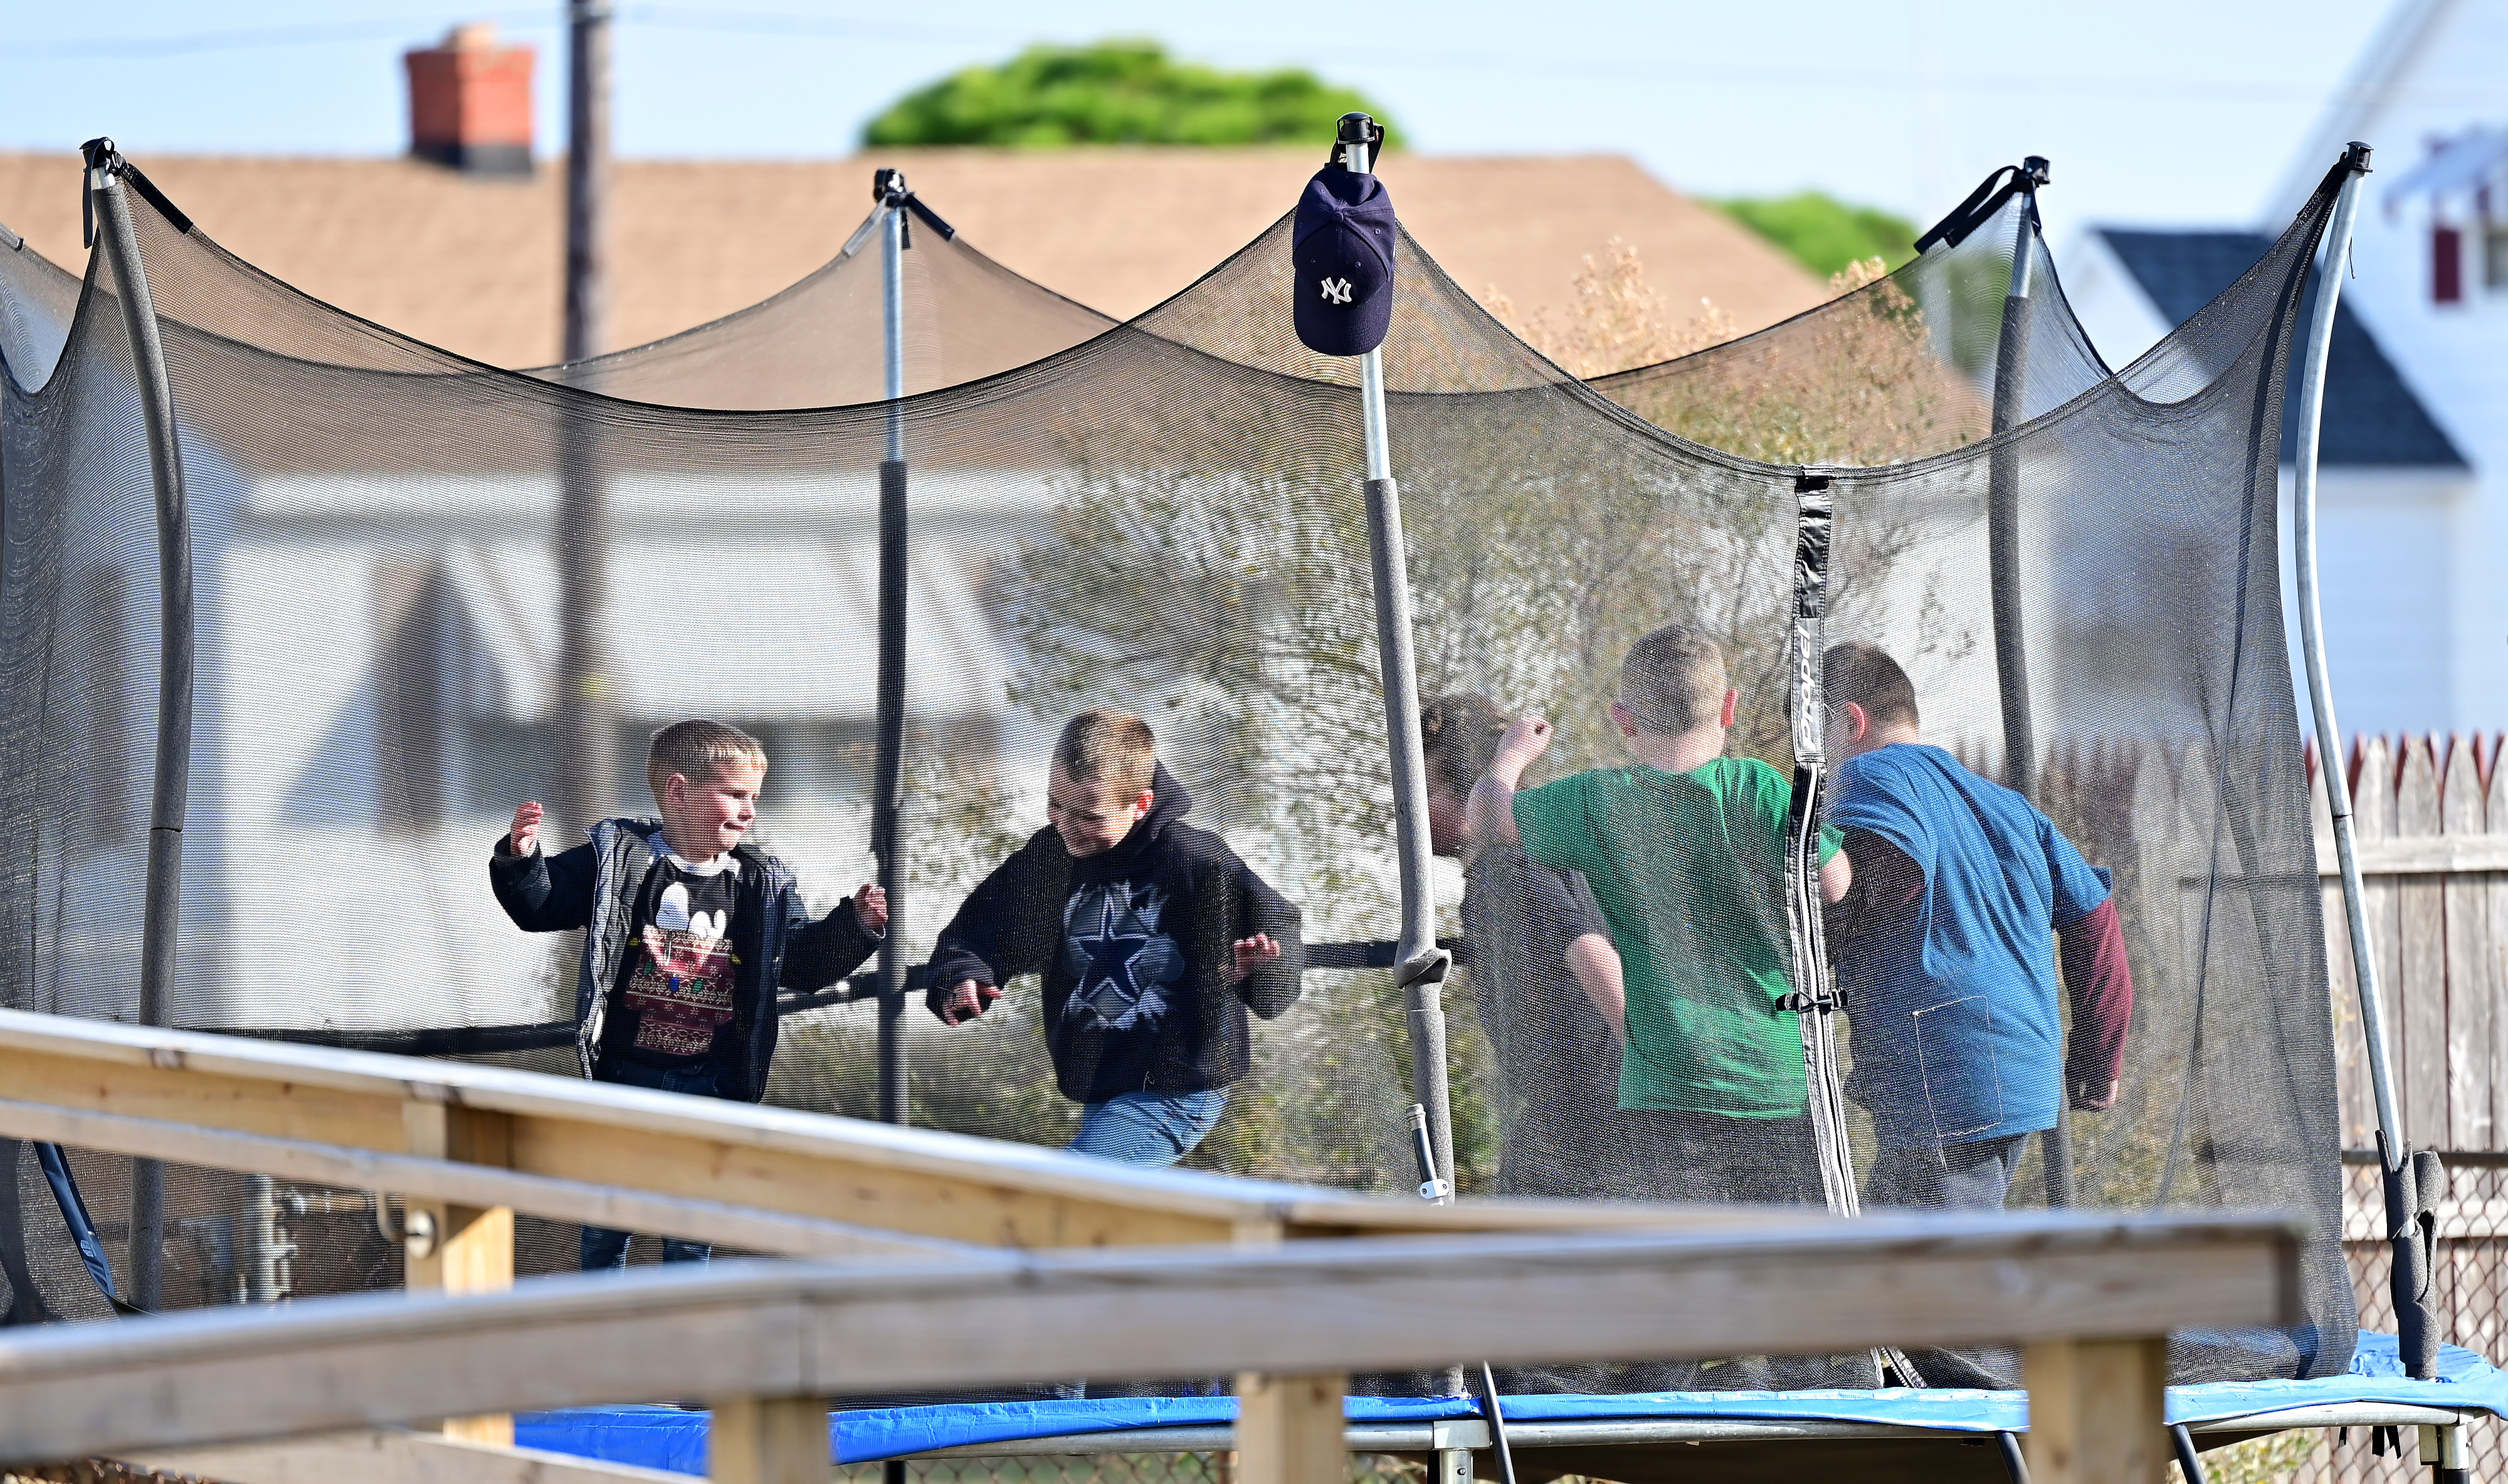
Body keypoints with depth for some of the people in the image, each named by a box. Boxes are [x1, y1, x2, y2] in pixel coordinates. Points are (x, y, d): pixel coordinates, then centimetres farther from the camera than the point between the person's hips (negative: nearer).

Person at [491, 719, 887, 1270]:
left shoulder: (763, 885, 5)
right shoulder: (618, 859, -5)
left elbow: (804, 961, 11)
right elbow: (541, 905, -4)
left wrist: (855, 925, -2)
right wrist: (520, 860, -22)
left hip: (707, 1085, 2)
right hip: (624, 1074, -2)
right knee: (605, 1224, 6)